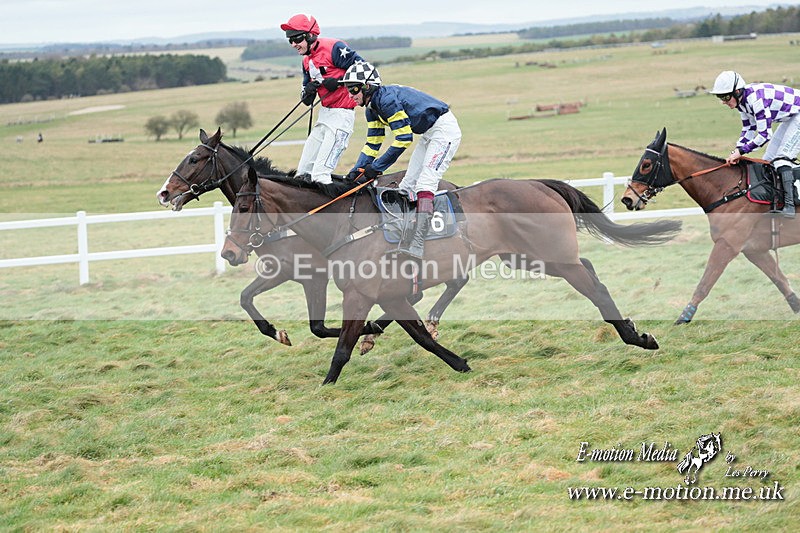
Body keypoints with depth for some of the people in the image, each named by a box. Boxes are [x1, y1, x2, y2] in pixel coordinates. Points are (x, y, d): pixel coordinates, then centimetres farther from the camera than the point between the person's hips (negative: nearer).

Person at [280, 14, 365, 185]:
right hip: (325, 112, 9)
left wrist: (338, 82, -21)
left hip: (341, 113, -9)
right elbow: (307, 100, 15)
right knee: (304, 170, 9)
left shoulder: (333, 48, -15)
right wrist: (307, 91, -9)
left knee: (320, 174, -16)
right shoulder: (307, 60, 12)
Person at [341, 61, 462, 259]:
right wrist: (356, 171, -2)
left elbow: (403, 139, -25)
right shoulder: (372, 107, 7)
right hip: (428, 135, 11)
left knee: (425, 183, -20)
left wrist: (376, 167, -21)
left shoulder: (387, 99, -24)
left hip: (444, 129, -11)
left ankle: (417, 246, -27)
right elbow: (372, 144, 11)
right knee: (407, 185, 9)